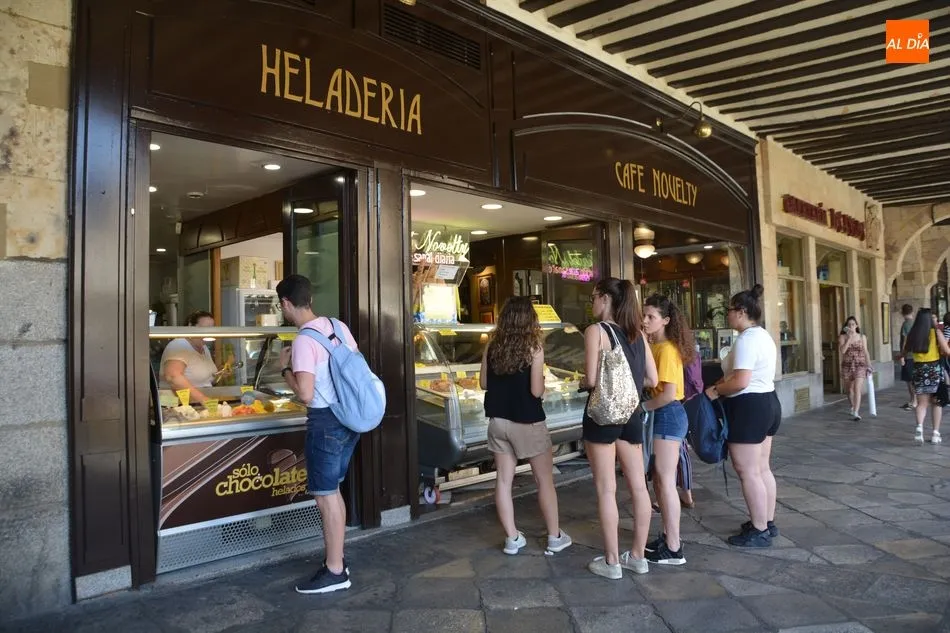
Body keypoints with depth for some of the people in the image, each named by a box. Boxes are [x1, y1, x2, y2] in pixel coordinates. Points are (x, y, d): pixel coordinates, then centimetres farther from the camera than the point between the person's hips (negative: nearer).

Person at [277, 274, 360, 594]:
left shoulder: (304, 341, -19)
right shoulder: (338, 326, 5)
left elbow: (305, 395, -25)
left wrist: (285, 367, -8)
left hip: (326, 422, -9)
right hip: (349, 416, 9)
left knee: (326, 496, 3)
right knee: (333, 491, 19)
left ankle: (335, 572, 14)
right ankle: (336, 561, 30)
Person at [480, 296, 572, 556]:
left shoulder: (492, 345, -1)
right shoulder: (533, 347, -13)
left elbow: (484, 383, 5)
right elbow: (536, 391, -16)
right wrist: (543, 380, 4)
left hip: (498, 420, 4)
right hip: (527, 422, -4)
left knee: (503, 479, 10)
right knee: (545, 479, 11)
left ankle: (512, 538, 18)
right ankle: (555, 537, 20)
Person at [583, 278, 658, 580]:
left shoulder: (596, 331, -10)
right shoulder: (637, 333, 7)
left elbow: (592, 380, -18)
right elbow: (652, 379, 7)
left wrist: (582, 381, 3)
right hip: (631, 414, 6)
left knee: (606, 489, 3)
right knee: (638, 486, 11)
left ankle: (611, 561, 11)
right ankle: (638, 556, 23)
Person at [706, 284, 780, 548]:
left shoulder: (746, 340, -20)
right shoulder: (763, 336, 14)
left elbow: (741, 382, -27)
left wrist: (716, 390, -12)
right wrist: (725, 381, 15)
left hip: (749, 408, -11)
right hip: (767, 403, 11)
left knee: (747, 472, -3)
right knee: (762, 469, 16)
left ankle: (759, 532, 4)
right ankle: (767, 523, 25)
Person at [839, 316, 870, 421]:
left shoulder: (862, 337, 5)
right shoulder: (842, 337, 2)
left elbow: (866, 352, 8)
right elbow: (842, 351, -11)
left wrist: (869, 365, 4)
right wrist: (849, 338, -13)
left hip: (860, 366, -1)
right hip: (847, 366, 1)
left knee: (857, 389, -15)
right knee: (850, 390, 14)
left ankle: (856, 413, -17)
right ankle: (853, 407, 39)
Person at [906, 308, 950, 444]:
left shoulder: (911, 335, 0)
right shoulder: (935, 333, -8)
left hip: (919, 370, 2)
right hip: (935, 369, -2)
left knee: (922, 403, 6)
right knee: (936, 402, 11)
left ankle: (919, 427, -18)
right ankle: (936, 433, 11)